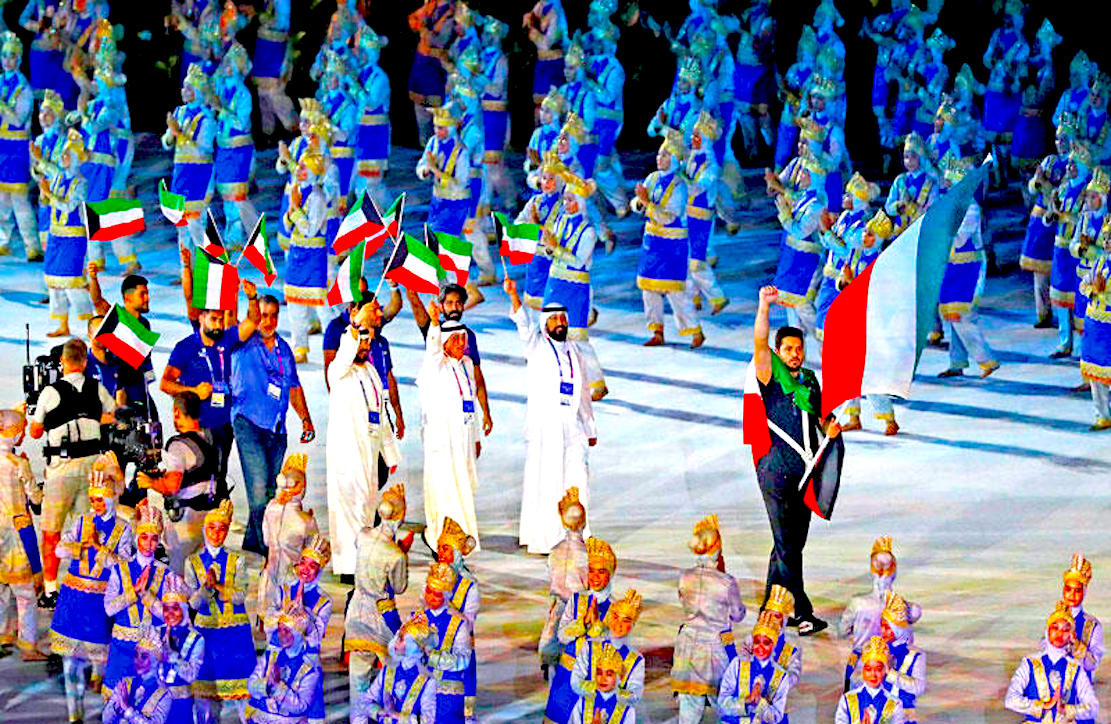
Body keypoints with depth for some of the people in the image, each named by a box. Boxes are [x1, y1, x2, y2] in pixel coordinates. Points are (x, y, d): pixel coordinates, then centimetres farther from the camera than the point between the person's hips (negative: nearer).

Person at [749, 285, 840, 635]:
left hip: (805, 471, 6)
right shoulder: (770, 375, -1)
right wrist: (764, 306, -26)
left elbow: (820, 416, 22)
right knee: (786, 544, -8)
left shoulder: (810, 381, 14)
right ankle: (802, 613, -12)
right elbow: (759, 343, -16)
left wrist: (830, 427, -1)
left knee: (793, 542, 11)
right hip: (776, 469, -6)